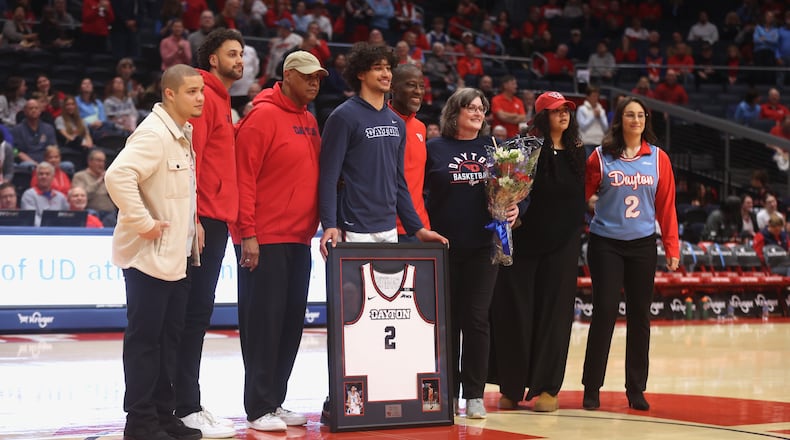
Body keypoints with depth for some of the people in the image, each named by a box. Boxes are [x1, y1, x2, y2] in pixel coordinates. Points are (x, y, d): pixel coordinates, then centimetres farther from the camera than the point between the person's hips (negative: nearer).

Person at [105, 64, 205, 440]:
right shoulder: (153, 133, -16)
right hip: (150, 255, -9)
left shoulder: (184, 134, 13)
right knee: (145, 337, -3)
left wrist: (192, 223, 13)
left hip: (178, 255, 9)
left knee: (170, 335, 13)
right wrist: (143, 224, -24)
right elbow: (118, 176, -29)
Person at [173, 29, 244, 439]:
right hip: (204, 219, -9)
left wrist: (226, 215, 15)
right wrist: (192, 218, -21)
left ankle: (191, 403, 17)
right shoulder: (205, 97, -8)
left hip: (218, 220, 9)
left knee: (200, 312, 11)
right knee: (195, 311, -8)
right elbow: (190, 158, -16)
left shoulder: (222, 101, 20)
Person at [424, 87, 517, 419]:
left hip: (483, 246, 1)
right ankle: (448, 392, 15)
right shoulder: (434, 148, 3)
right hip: (444, 247, -1)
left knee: (476, 319, -1)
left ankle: (474, 395, 5)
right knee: (447, 320, 6)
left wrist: (513, 208, -7)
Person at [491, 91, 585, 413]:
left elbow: (581, 194, 17)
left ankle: (547, 387, 9)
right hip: (526, 239, -3)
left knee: (553, 313, 3)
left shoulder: (576, 152, 11)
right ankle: (511, 388, 10)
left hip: (563, 243, 4)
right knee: (518, 311, 0)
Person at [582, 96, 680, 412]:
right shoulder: (601, 157, -1)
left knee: (639, 316, 5)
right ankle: (591, 388, 6)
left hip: (642, 245, 2)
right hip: (605, 243, -2)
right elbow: (582, 195, -1)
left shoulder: (658, 158, 3)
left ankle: (636, 389, 15)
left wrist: (672, 247, 2)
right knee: (604, 313, -4)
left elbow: (666, 206, 4)